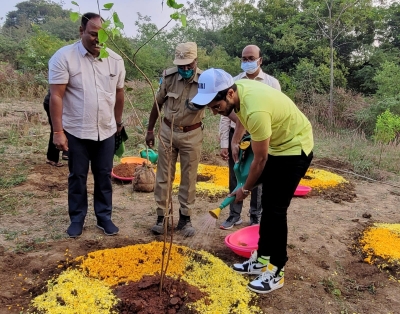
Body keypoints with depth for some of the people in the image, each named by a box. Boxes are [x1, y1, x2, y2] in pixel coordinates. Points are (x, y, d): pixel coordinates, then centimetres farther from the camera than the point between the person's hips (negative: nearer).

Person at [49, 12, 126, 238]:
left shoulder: (115, 60, 1)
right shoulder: (64, 57, -10)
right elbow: (56, 96, -12)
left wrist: (118, 122, 19)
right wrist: (58, 131, -15)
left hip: (106, 131, 3)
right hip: (76, 131, -3)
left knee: (104, 176, 11)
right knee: (78, 177, 10)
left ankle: (104, 217, 26)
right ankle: (77, 218, 26)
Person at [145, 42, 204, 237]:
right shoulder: (169, 76, -10)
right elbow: (158, 103, 2)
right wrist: (150, 129, 7)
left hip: (192, 134, -1)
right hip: (167, 131, 1)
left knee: (189, 178, 8)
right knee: (163, 176, 7)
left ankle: (185, 218, 22)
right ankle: (161, 216, 20)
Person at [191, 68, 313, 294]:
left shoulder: (256, 111, -37)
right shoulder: (237, 88, -11)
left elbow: (260, 159, -23)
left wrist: (245, 189, -10)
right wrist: (235, 142, 5)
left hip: (295, 148, -9)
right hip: (277, 145, 9)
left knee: (276, 209, -8)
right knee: (267, 205, 12)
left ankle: (277, 271, 7)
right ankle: (262, 260, 24)